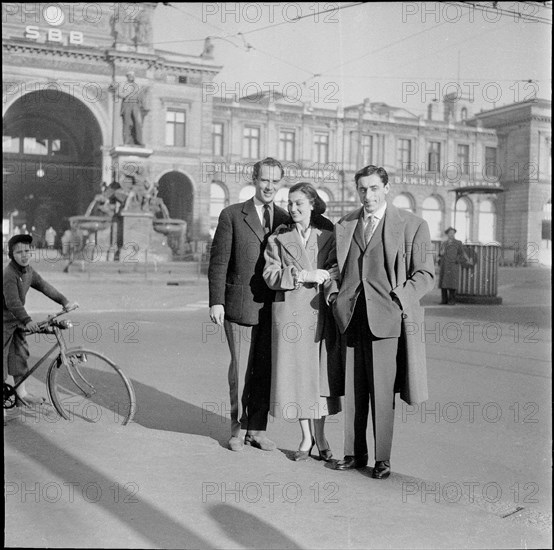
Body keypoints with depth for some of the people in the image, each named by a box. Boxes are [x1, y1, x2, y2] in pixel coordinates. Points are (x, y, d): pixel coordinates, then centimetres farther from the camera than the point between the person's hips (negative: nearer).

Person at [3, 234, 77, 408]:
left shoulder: (29, 271, 3)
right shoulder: (9, 274, -24)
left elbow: (45, 286, 5)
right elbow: (12, 302, -32)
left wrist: (64, 301, -5)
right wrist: (27, 321, -42)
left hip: (17, 319, 8)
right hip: (5, 320, -8)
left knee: (21, 353, 10)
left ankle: (21, 392, 17)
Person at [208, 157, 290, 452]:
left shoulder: (286, 220, 9)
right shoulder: (232, 215, 0)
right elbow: (218, 262, -2)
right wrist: (216, 301, -9)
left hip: (273, 307, 3)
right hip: (240, 306, -3)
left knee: (265, 370, 7)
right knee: (241, 369, 5)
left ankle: (258, 428, 21)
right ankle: (238, 428, 21)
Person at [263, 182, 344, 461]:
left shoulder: (328, 237, 7)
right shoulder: (278, 239, 6)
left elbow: (340, 273, 9)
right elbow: (270, 275, -4)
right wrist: (304, 275, -15)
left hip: (320, 312, 0)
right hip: (290, 313, 0)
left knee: (321, 372, 3)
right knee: (295, 373, 4)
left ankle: (320, 435, 18)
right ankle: (306, 437, 17)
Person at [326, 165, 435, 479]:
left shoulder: (412, 225, 1)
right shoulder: (344, 226, 14)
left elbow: (425, 273, 1)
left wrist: (400, 299, -12)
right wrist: (334, 292, 7)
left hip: (387, 317, -4)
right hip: (351, 316, 4)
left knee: (382, 391, -1)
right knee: (353, 390, 8)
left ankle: (382, 459, 12)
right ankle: (355, 453, 21)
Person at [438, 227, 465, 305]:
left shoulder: (458, 243, 3)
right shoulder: (443, 243, 15)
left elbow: (461, 255, 4)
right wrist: (441, 253, -1)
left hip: (453, 267, -4)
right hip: (443, 267, 4)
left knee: (452, 284, -8)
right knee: (443, 284, 0)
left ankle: (452, 300, -3)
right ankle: (444, 299, 6)